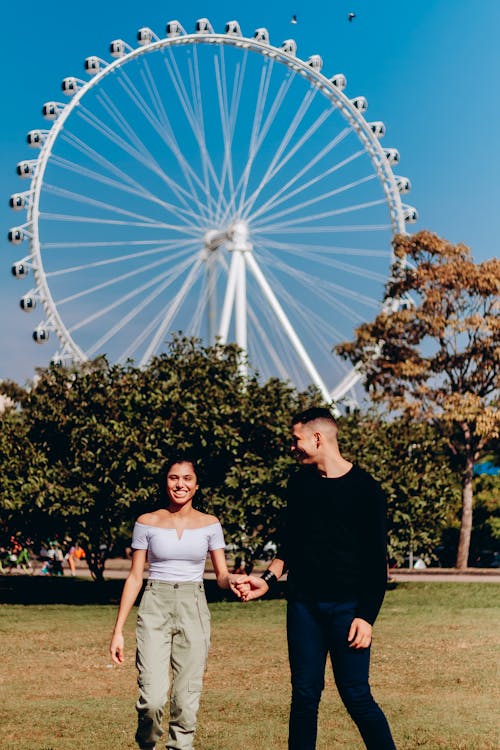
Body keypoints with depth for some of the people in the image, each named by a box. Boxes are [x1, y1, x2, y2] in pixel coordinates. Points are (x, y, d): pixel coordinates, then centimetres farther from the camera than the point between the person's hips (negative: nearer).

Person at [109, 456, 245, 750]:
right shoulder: (147, 523, 3)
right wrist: (118, 629, 2)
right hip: (155, 608, -1)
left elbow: (222, 575, 6)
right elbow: (135, 578, 5)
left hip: (194, 610, 1)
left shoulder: (209, 524, 6)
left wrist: (232, 580, -19)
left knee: (187, 701, 0)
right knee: (153, 699, -12)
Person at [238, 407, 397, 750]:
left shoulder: (364, 488, -6)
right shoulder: (300, 483, 9)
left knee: (356, 696, -5)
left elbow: (377, 561, -6)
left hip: (346, 606, -4)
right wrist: (268, 579, 5)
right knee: (305, 694, 6)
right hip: (304, 605, 5)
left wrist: (366, 616, -12)